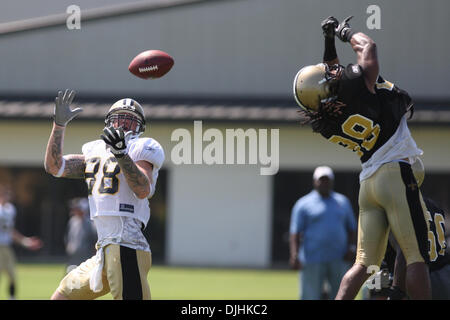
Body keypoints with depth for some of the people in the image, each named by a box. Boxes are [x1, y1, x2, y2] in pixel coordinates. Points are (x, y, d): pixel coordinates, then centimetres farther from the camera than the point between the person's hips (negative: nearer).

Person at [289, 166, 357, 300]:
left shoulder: (343, 202, 17)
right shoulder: (303, 204, 4)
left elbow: (351, 228, 22)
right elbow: (295, 233, -3)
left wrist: (351, 247, 4)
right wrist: (294, 256, -17)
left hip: (339, 260, 4)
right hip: (312, 262, -4)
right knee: (310, 297, -5)